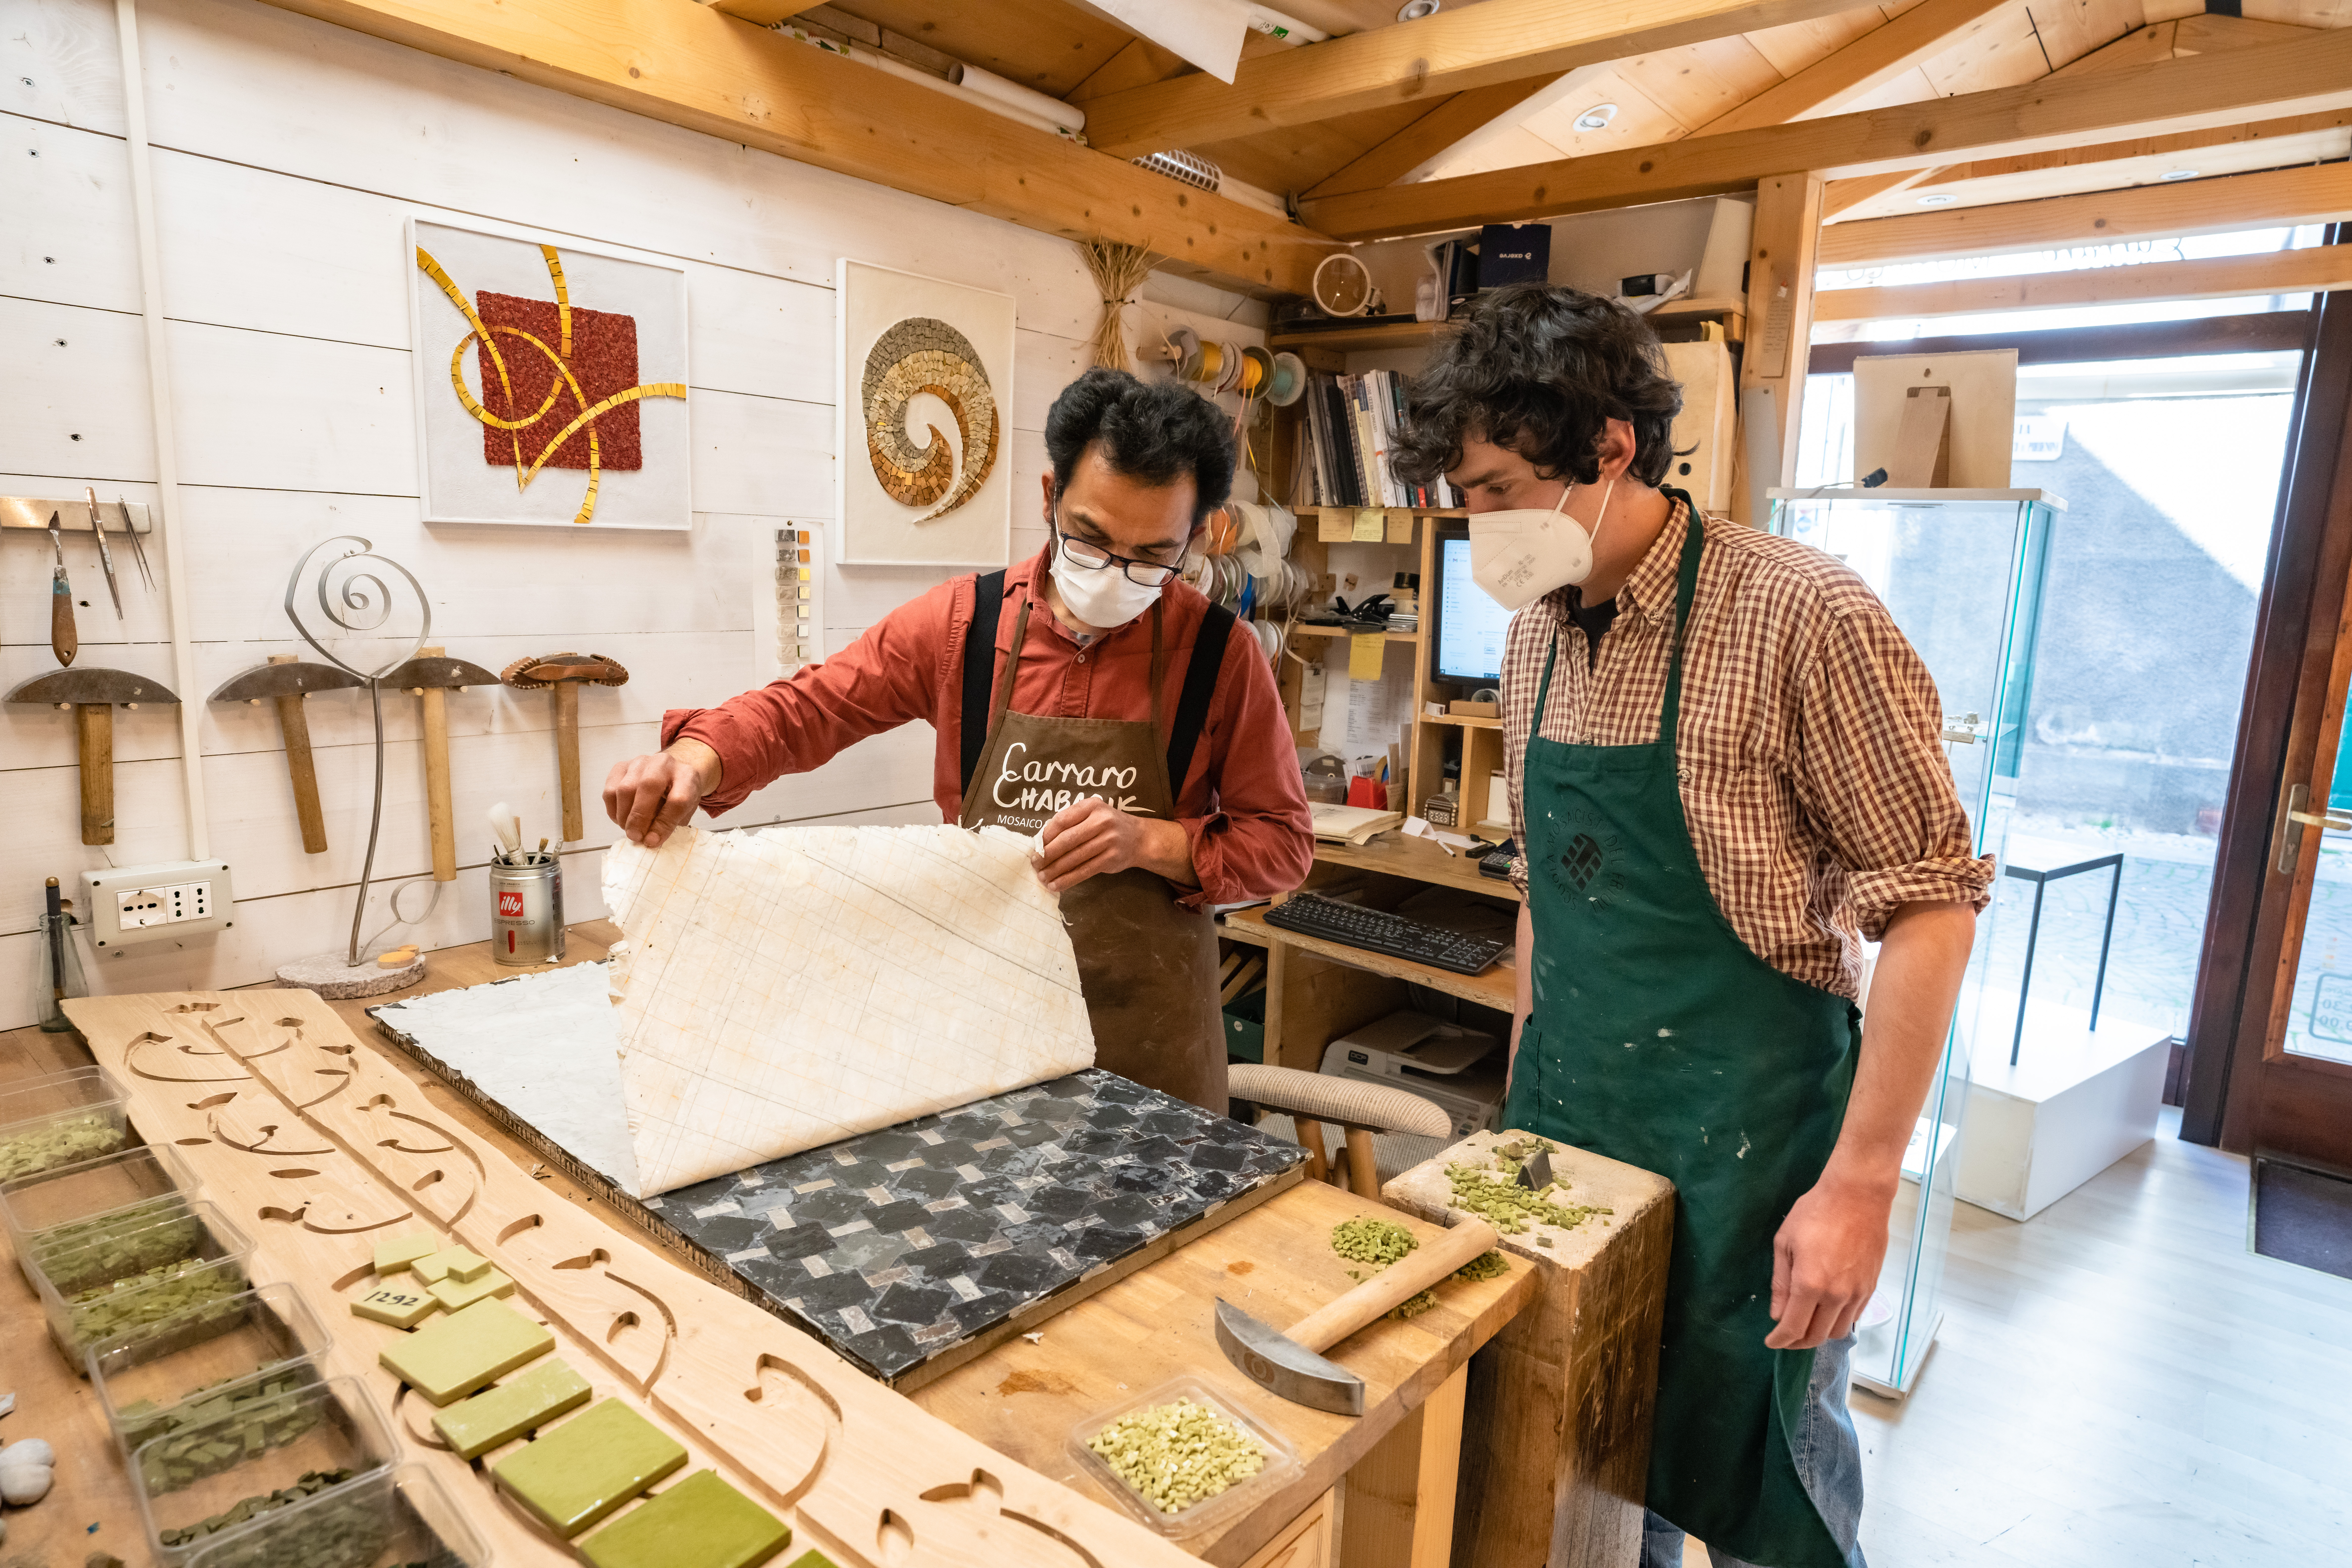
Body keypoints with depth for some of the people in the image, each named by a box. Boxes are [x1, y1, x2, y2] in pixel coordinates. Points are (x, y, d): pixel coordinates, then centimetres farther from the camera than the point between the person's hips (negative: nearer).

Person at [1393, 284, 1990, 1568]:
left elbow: (1930, 907, -14)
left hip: (1742, 1140, -5)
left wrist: (1861, 1184, -16)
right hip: (1567, 1122, 6)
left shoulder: (1801, 617, -16)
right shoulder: (1536, 638, 4)